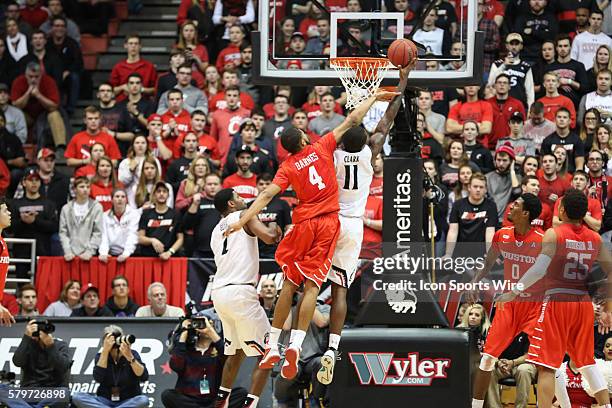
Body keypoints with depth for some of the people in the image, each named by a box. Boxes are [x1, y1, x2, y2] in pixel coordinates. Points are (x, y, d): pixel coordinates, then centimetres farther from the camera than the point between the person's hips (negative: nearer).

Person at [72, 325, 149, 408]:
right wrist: (105, 351, -23)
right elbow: (98, 378, -19)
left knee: (143, 400, -35)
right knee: (76, 397, -24)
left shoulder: (132, 354, -3)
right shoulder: (100, 356, -1)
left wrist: (129, 357, -29)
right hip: (105, 401, 1)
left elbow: (144, 377, -17)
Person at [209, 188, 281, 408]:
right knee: (266, 354, -1)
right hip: (240, 291, -8)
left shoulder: (216, 231, 23)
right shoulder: (244, 216, 2)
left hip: (219, 292, 8)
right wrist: (274, 229, 8)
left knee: (236, 352, 24)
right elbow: (268, 237, -14)